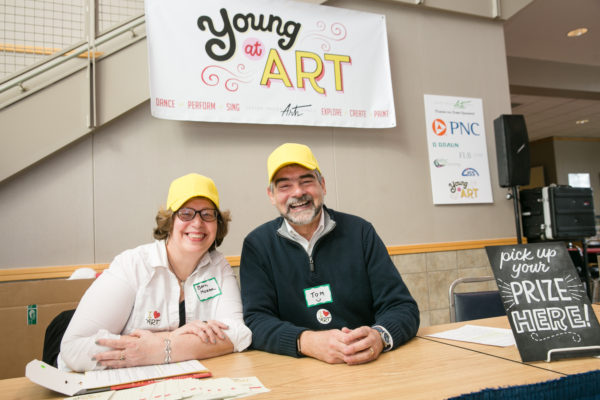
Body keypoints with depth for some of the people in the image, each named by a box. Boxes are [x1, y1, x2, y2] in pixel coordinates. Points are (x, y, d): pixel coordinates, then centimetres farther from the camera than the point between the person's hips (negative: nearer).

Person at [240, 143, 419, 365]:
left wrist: (379, 336, -23)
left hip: (368, 366, 1)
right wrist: (307, 342, -25)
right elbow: (256, 321, -6)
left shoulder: (359, 232, 1)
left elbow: (402, 307, -1)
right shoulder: (257, 244, 1)